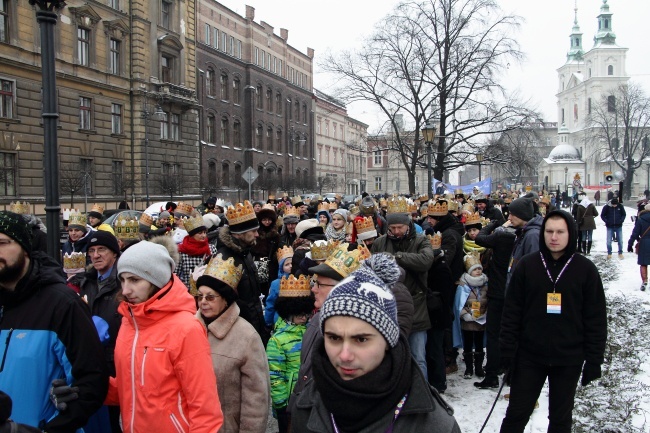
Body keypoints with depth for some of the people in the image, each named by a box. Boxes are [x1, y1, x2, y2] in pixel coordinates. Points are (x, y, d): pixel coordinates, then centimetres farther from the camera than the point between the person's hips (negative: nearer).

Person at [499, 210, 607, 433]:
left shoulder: (585, 269, -3)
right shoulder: (527, 265, -1)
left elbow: (596, 318, -1)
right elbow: (512, 311, 0)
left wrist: (594, 359, -3)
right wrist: (507, 348, -5)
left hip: (569, 359, 0)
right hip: (529, 356, 0)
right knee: (516, 414, 8)